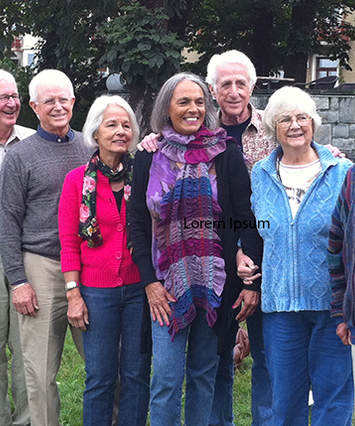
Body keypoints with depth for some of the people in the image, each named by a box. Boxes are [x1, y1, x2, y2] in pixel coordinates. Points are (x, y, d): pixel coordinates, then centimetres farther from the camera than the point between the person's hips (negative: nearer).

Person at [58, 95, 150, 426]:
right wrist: (73, 294, -3)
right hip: (97, 291, -1)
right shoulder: (78, 180, 0)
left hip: (139, 287, 1)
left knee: (136, 373, 8)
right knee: (100, 377, 5)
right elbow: (69, 243, 1)